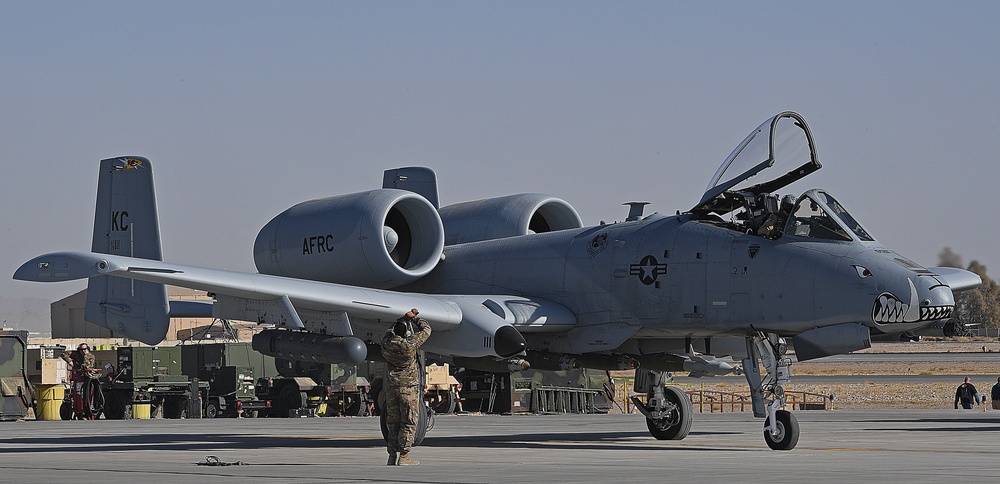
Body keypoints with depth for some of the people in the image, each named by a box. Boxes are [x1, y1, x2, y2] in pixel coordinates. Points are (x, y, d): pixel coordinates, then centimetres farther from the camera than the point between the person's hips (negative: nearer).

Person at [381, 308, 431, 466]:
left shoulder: (386, 342, -1)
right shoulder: (408, 345, -15)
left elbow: (392, 329, 23)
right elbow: (426, 330, -1)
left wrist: (406, 317, 21)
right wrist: (415, 318, 14)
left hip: (391, 386, 5)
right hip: (409, 386, -5)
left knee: (393, 422, 10)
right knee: (408, 422, 0)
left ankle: (392, 456, 8)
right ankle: (403, 456, -5)